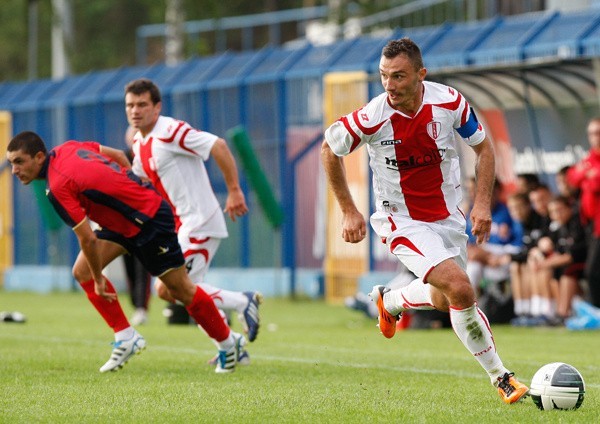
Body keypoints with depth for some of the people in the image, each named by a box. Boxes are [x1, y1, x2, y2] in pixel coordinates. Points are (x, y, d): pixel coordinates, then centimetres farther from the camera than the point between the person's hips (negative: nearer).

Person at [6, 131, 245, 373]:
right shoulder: (67, 148, -3)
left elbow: (88, 239, -26)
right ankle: (126, 338, 5)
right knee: (82, 271, -1)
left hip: (150, 221, -10)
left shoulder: (58, 186, -28)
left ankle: (228, 343, 22)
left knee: (181, 290, 3)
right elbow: (119, 156, 10)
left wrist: (98, 278, -12)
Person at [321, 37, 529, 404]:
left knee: (446, 299, 17)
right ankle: (500, 377, -6)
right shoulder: (371, 118, -24)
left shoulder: (450, 102, -16)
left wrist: (483, 202, -9)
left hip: (449, 217, 5)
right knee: (461, 290, -22)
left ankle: (389, 301, 49)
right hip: (403, 221, -5)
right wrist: (349, 211, -3)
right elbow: (330, 149, -4)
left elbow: (484, 147, 1)